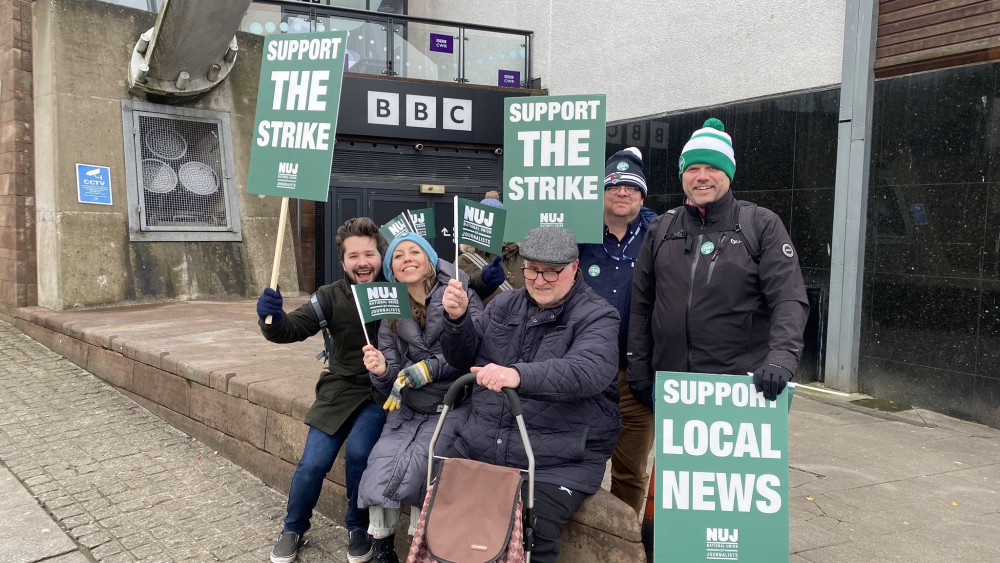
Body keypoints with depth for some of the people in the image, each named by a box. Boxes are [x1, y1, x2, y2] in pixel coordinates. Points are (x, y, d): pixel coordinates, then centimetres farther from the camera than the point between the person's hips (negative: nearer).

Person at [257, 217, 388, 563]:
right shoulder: (332, 296, -3)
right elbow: (292, 329, -10)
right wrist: (272, 318, -32)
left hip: (381, 392, -2)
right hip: (341, 388, 2)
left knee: (358, 451, -22)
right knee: (312, 463, -4)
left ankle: (359, 528, 7)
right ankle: (294, 529, 26)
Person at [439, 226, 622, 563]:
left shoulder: (597, 317, -3)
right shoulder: (504, 305, 15)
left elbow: (588, 371, -24)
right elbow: (463, 358, 19)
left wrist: (519, 375, -39)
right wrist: (457, 320, -3)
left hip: (557, 464, -5)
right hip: (478, 450, 5)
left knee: (529, 534, -25)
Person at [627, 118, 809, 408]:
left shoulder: (762, 225, 1)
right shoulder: (661, 228, 10)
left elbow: (790, 300, -8)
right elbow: (640, 305, 13)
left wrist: (780, 358, -24)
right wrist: (638, 373, 9)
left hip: (742, 383, -3)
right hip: (670, 383, 3)